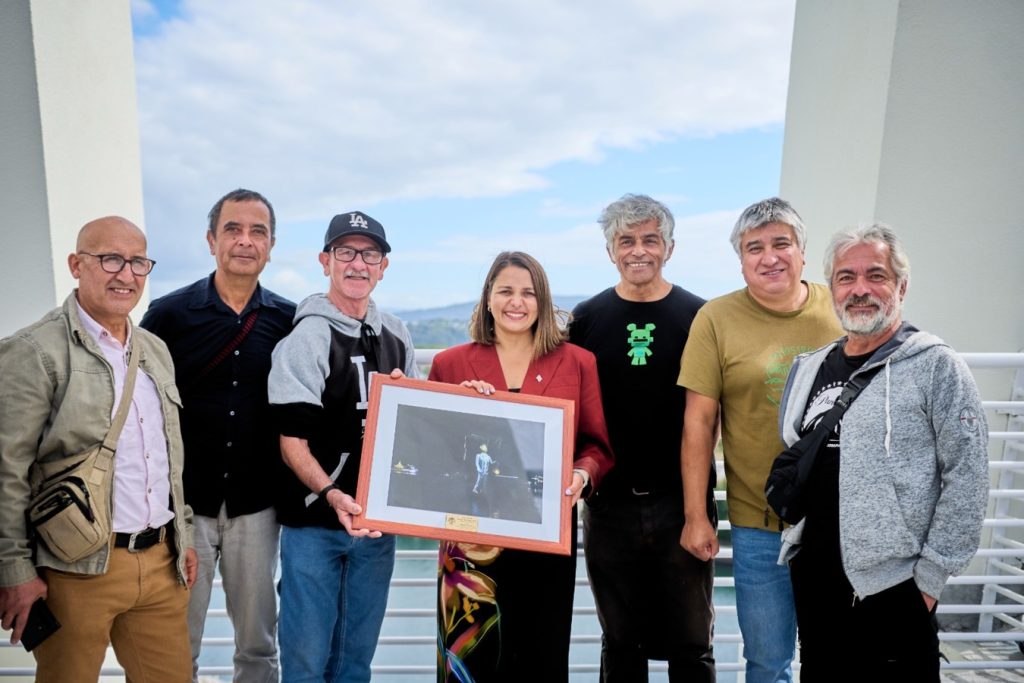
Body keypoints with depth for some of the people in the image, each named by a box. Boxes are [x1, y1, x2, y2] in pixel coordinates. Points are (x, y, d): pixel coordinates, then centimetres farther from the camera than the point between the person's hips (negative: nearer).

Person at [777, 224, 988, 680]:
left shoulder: (936, 366, -8)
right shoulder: (808, 368, 7)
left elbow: (966, 477, -12)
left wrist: (930, 575, -12)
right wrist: (795, 545, 11)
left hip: (892, 585, -5)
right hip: (812, 578, 6)